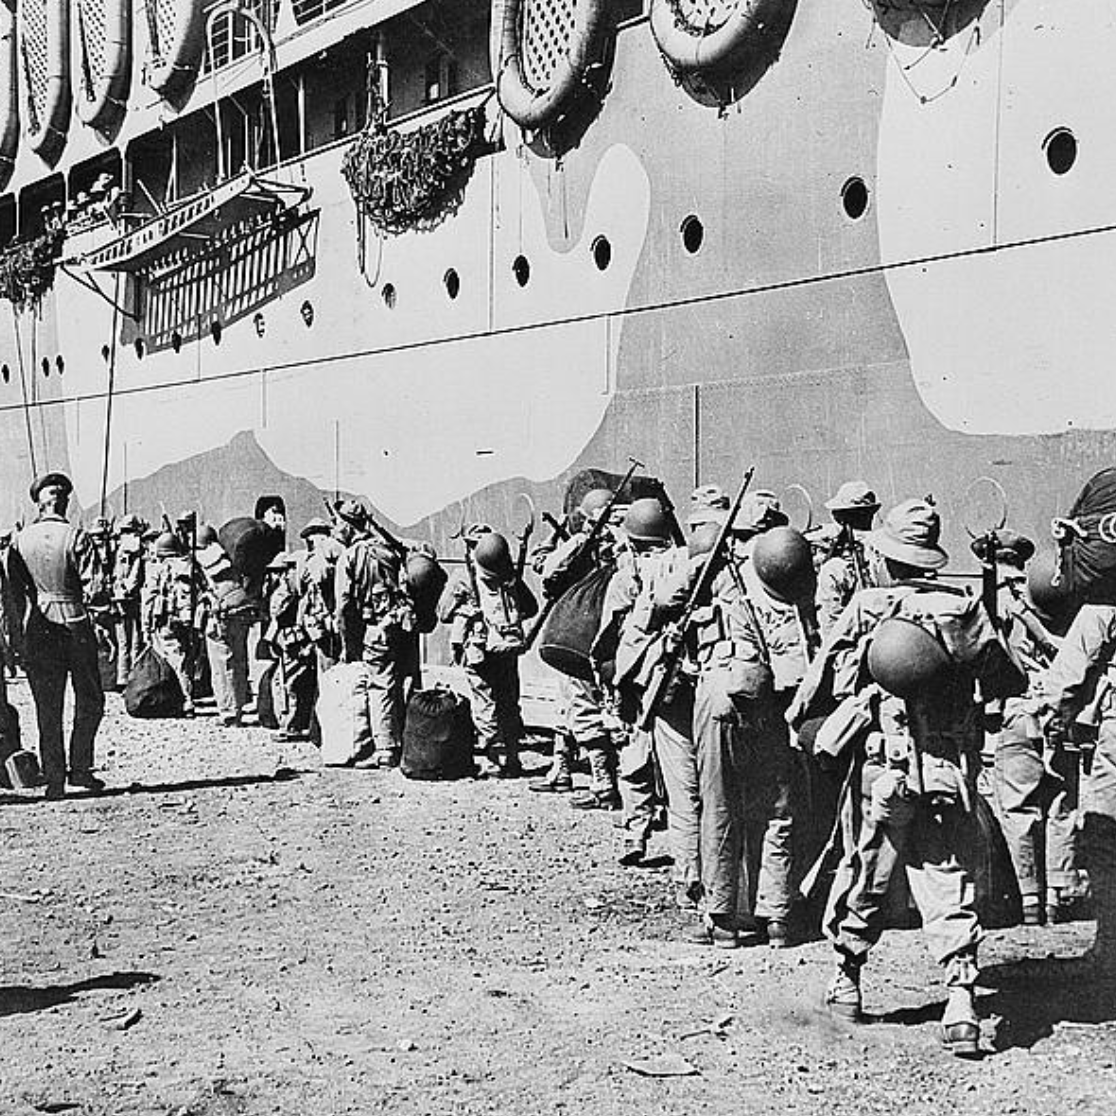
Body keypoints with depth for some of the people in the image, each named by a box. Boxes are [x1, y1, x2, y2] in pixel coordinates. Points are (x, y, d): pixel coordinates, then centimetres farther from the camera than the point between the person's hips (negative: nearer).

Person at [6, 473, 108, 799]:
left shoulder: (20, 541, 1)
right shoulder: (76, 537, -9)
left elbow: (14, 591, 4)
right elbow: (97, 590, -12)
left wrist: (21, 631, 14)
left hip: (36, 630, 3)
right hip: (74, 625, -3)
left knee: (47, 708, 8)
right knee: (90, 699, 13)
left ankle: (54, 780, 9)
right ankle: (80, 768, 9)